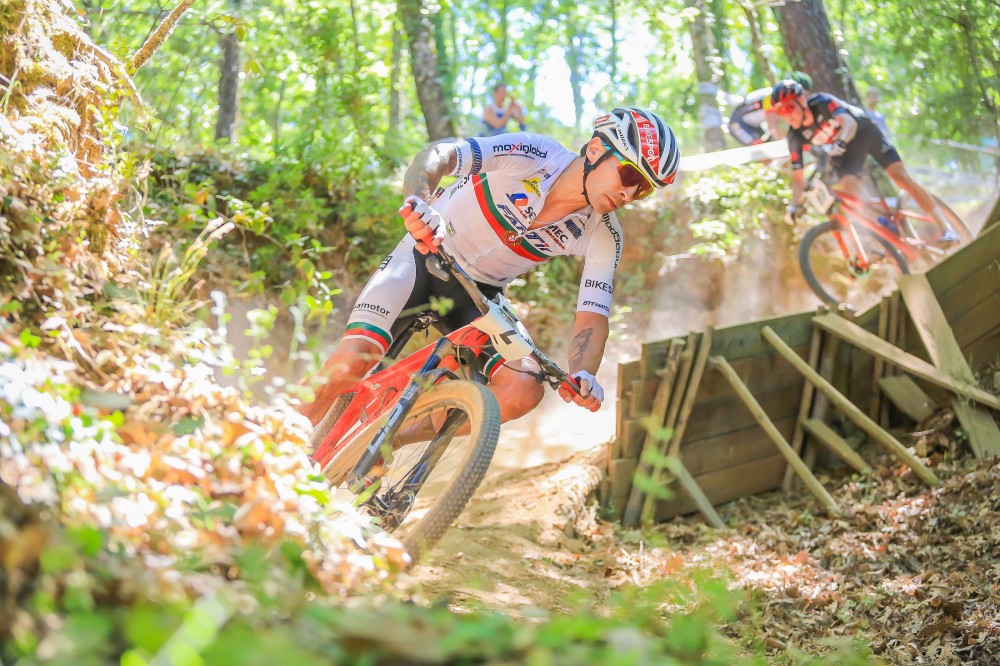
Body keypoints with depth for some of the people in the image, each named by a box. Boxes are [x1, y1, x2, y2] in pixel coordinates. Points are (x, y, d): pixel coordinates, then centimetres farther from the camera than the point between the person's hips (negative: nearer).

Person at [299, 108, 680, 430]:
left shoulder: (602, 236, -12)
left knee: (523, 391, -22)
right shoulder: (531, 155, -23)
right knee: (354, 359, -27)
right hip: (427, 255, -4)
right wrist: (419, 202, -54)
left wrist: (584, 376, -39)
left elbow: (592, 316, -17)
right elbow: (435, 157, -31)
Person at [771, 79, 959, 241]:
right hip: (845, 152, 3)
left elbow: (849, 122, -42)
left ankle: (945, 228, -8)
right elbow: (798, 177, -12)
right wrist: (795, 205, -24)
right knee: (850, 196, -21)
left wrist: (840, 143, -61)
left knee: (901, 177, -13)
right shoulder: (795, 137, -17)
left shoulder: (821, 102, -29)